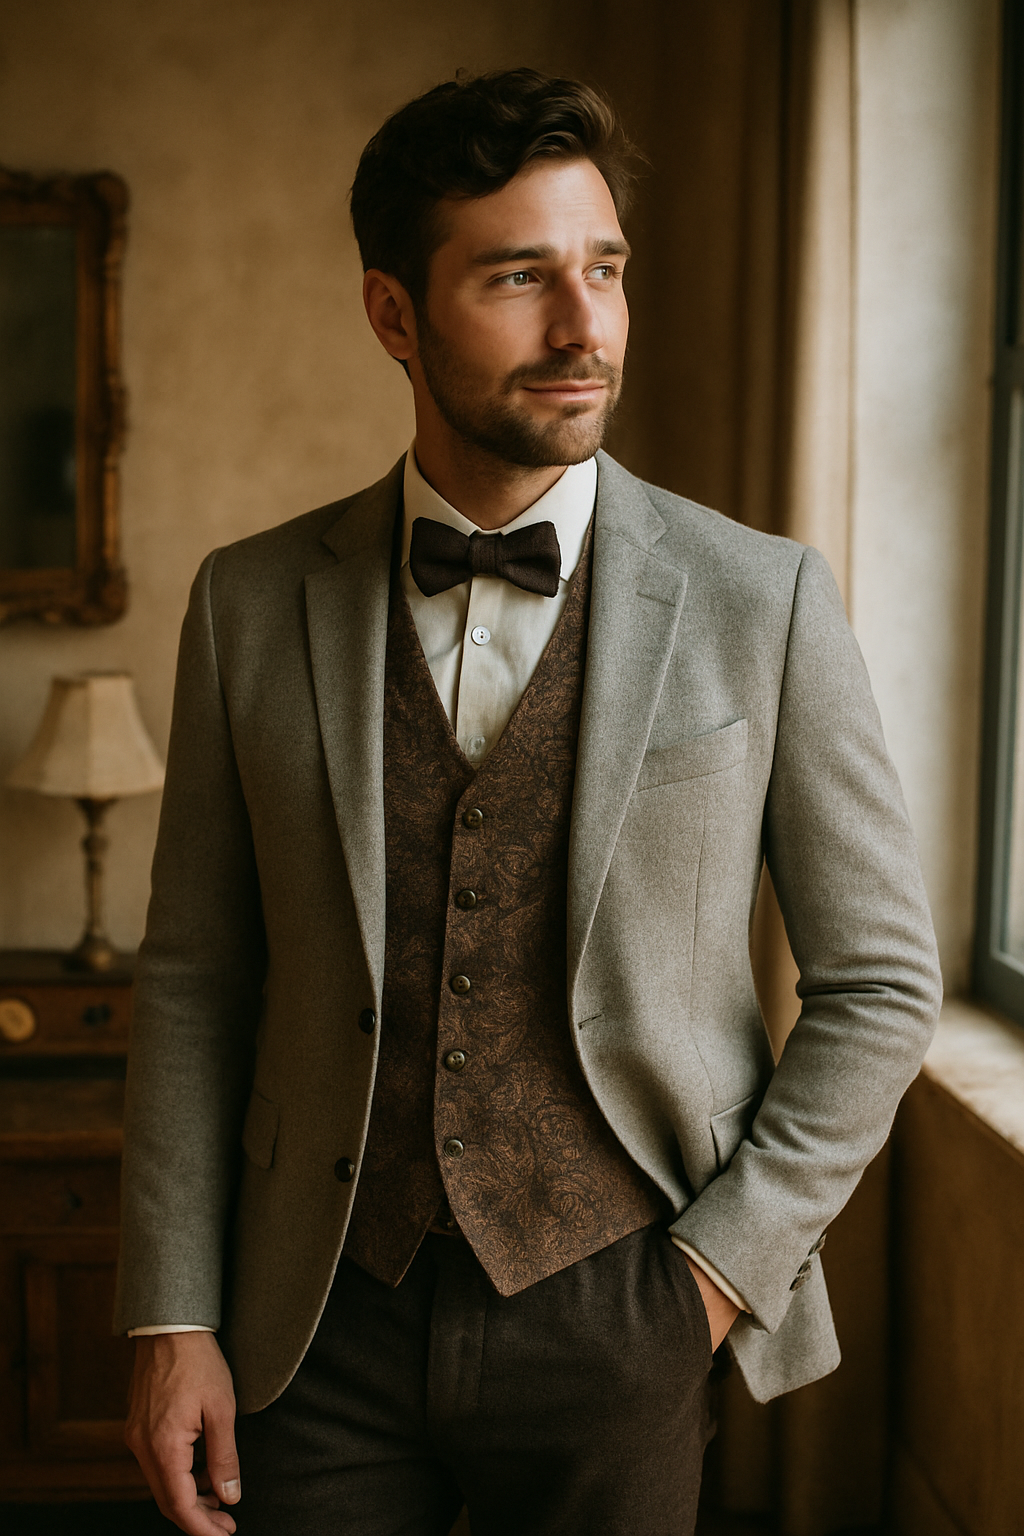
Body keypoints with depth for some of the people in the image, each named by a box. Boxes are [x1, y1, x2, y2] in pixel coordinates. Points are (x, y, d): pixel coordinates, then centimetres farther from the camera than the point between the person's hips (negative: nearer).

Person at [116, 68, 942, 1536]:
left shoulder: (765, 602, -7)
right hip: (324, 1320, 1)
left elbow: (879, 981, -1)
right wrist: (173, 1321, -1)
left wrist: (728, 1262, -7)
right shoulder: (252, 601, -2)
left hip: (615, 1321, -1)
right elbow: (195, 976, 2)